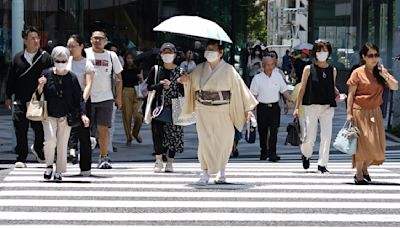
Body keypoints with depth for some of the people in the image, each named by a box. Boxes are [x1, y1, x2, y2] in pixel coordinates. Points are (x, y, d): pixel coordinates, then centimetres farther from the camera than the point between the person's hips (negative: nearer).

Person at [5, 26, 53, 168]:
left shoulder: (45, 57, 1)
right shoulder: (18, 58, 7)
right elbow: (11, 79, 13)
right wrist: (8, 96, 13)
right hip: (21, 101, 1)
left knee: (41, 129, 2)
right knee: (21, 130, -2)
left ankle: (37, 148, 32)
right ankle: (21, 158, 7)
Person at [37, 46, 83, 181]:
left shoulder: (72, 78, -2)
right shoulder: (47, 74, -4)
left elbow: (78, 99, 1)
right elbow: (38, 94, 2)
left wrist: (82, 115, -7)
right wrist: (40, 86, -18)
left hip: (66, 116, 1)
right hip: (49, 115, -1)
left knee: (62, 144, 2)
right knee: (50, 140, -16)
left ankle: (59, 172, 15)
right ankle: (49, 165, 8)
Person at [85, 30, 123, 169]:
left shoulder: (111, 56, 8)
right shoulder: (84, 54, 2)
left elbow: (118, 77, 13)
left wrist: (119, 97, 9)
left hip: (106, 98, 1)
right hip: (87, 98, -1)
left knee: (104, 128, -3)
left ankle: (104, 158, 3)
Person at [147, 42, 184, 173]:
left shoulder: (180, 71, 4)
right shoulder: (156, 70, 7)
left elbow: (183, 90, 4)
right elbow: (149, 87, 3)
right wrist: (160, 85, -12)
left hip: (174, 107, 0)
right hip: (159, 106, 0)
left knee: (173, 134, 0)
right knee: (158, 133, -10)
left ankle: (170, 162, 9)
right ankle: (159, 161, 1)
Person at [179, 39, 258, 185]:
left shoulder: (228, 70, -5)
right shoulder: (199, 69, 4)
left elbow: (240, 88, -4)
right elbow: (192, 84, 18)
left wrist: (247, 108, -7)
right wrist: (185, 81, -6)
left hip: (222, 112, -1)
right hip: (203, 111, 2)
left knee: (223, 141, 6)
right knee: (205, 140, -6)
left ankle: (221, 170, 25)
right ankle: (205, 172, 0)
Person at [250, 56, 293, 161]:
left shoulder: (278, 76, 6)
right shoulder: (257, 78, -2)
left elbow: (284, 90, 13)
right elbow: (253, 95, -1)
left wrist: (289, 100, -3)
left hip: (274, 107, 1)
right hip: (262, 107, -1)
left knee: (274, 131, -9)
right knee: (263, 131, 7)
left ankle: (272, 153, -12)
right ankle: (264, 152, 23)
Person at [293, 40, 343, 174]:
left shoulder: (332, 70, 9)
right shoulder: (309, 69, 1)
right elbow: (302, 88, 4)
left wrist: (337, 93, -1)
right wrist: (297, 107, 1)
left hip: (328, 107, 2)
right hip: (311, 106, -2)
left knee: (326, 136, -6)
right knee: (310, 137, 0)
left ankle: (322, 164, 1)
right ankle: (305, 154, 32)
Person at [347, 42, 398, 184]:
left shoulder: (381, 71, 8)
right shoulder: (358, 73, -4)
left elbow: (395, 87, 0)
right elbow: (351, 94, -5)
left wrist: (385, 76, -17)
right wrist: (349, 113, -11)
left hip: (375, 112, 5)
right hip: (360, 112, -5)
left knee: (376, 143, 4)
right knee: (362, 142, -6)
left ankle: (365, 169, 27)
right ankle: (358, 175, 4)